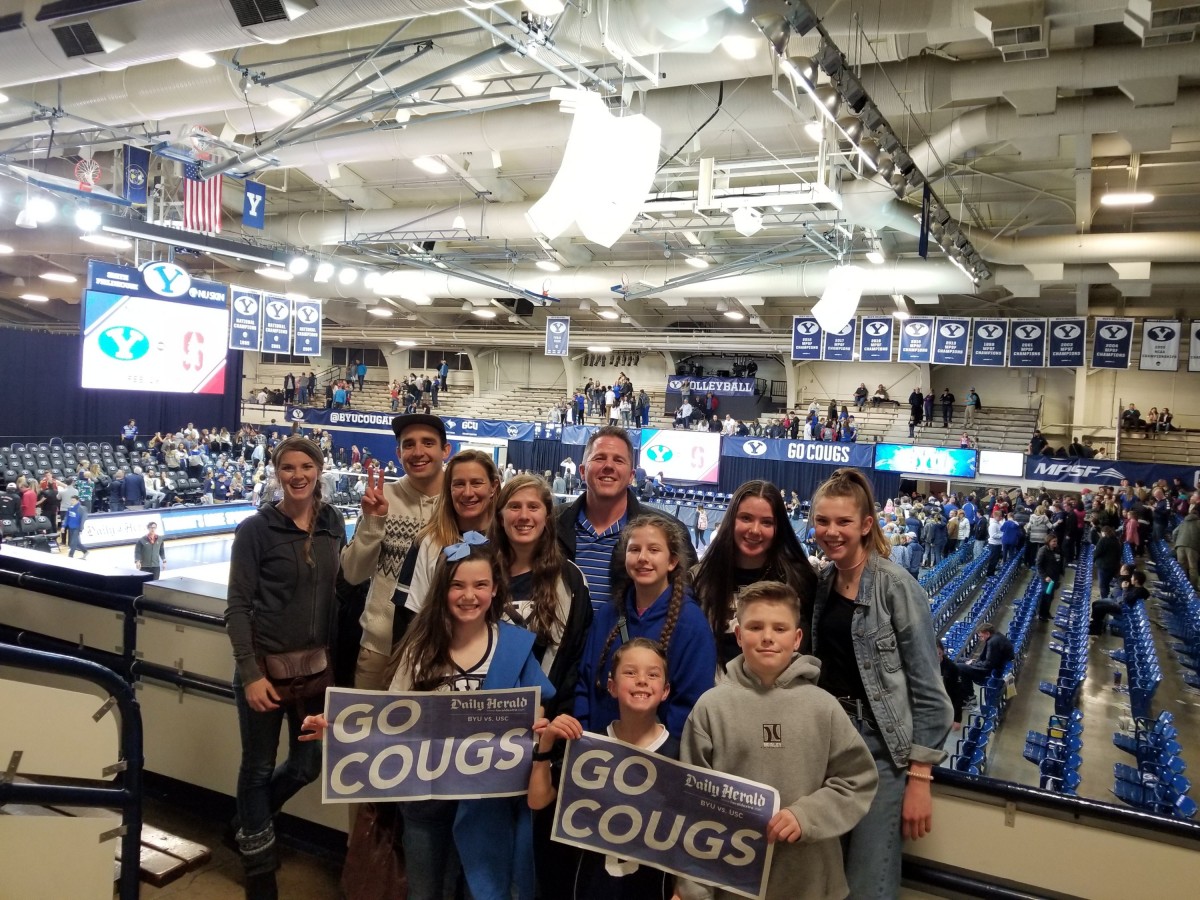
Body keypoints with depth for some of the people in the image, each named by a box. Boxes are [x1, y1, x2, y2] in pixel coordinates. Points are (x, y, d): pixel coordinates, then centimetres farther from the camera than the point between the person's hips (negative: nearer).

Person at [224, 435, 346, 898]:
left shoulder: (333, 522, 2)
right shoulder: (256, 529, -10)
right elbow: (237, 606, -10)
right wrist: (250, 673, -15)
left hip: (317, 665, 4)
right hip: (266, 664, -4)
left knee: (308, 764, 14)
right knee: (258, 768, 9)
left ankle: (250, 824, 45)